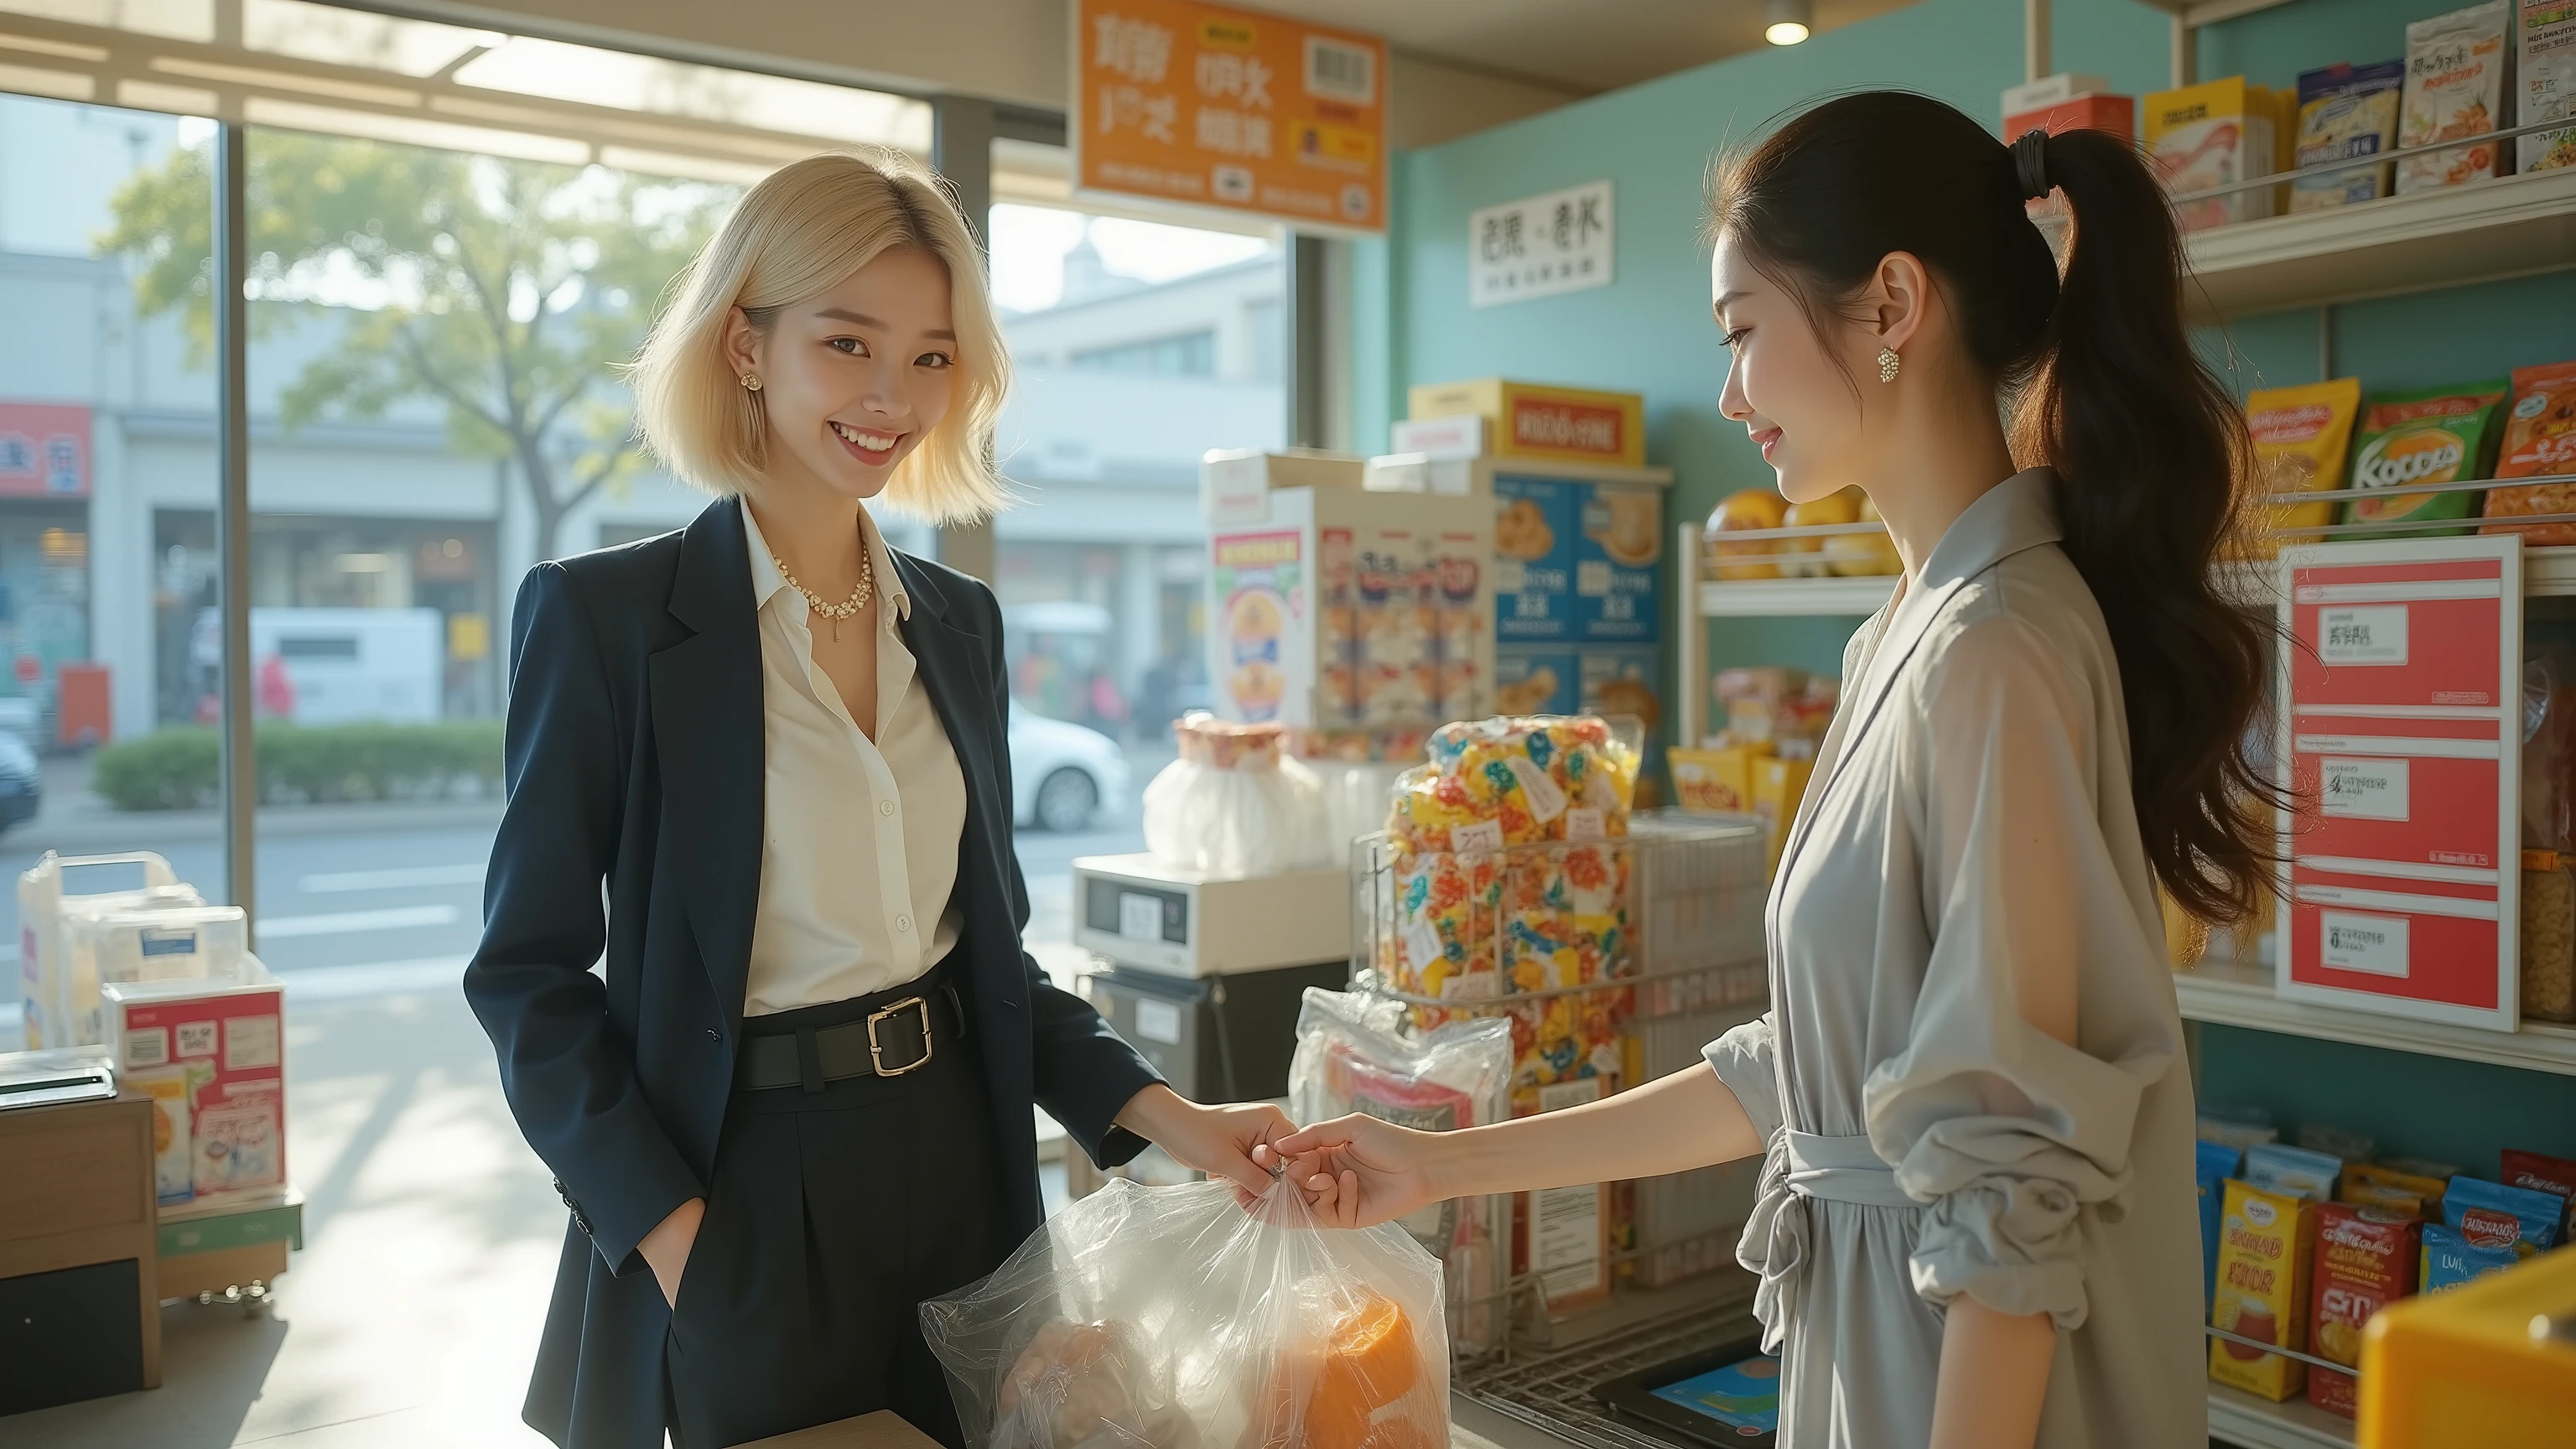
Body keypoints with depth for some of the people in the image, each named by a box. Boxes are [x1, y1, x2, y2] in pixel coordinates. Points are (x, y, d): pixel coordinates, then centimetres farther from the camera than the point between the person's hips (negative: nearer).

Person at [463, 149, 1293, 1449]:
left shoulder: (958, 620, 5)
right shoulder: (604, 614, -10)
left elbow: (985, 938, 10)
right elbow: (531, 972, -8)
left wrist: (1160, 1114, -1)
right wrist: (669, 1230, -17)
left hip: (962, 1177, 5)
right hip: (747, 1200, -4)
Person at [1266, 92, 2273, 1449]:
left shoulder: (1991, 649, -23)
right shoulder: (1918, 631, 5)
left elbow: (2015, 1190, -23)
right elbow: (1800, 1074, 7)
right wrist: (1450, 1166, 8)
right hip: (1873, 1336, 8)